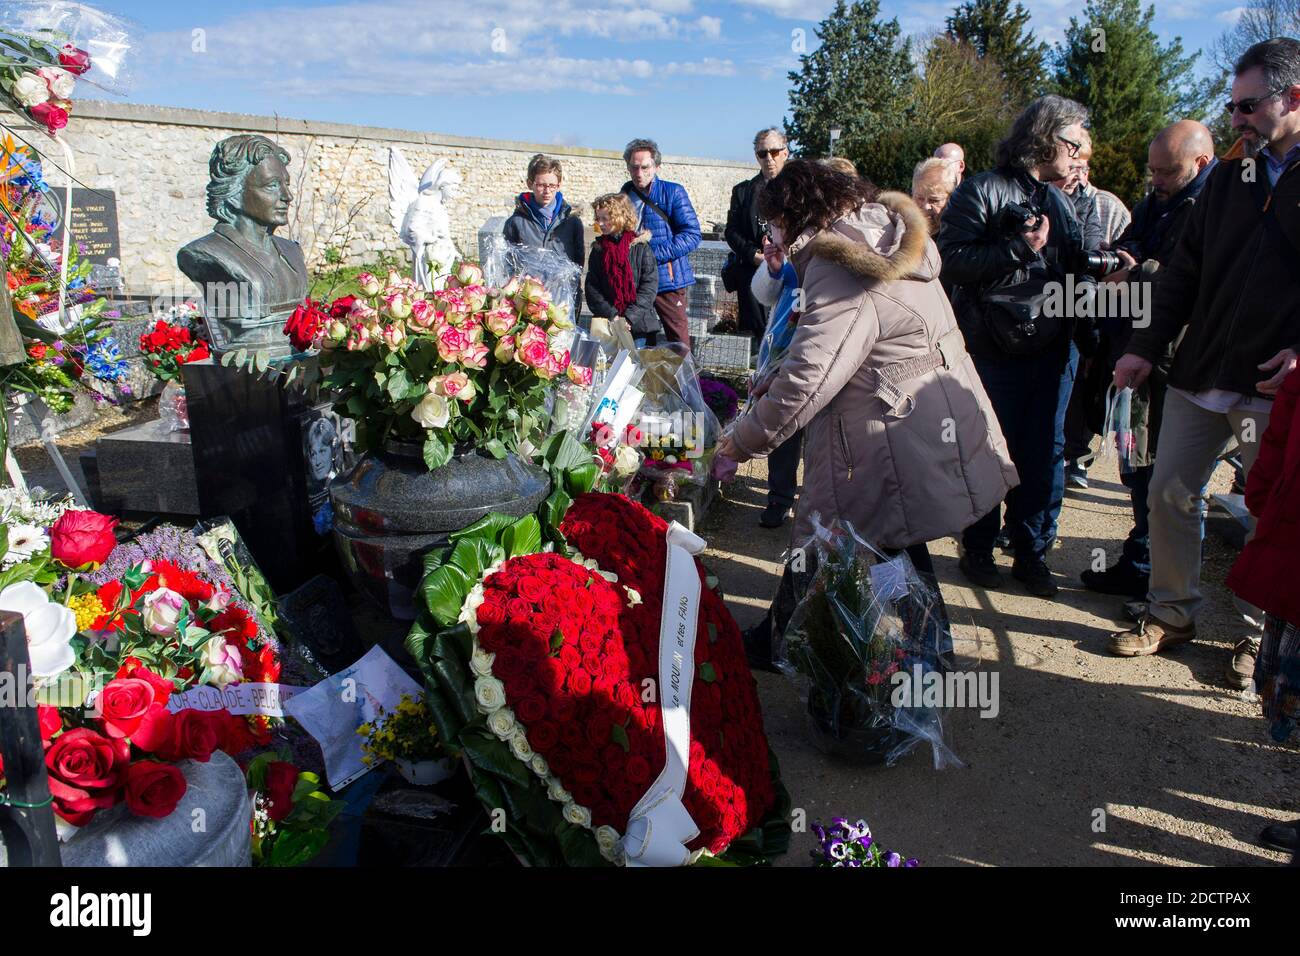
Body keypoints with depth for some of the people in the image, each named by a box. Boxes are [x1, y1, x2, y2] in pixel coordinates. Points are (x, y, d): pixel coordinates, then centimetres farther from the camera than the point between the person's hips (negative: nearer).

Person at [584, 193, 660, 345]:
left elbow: (650, 285, -7)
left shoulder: (640, 247, -1)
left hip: (639, 326, -3)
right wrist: (612, 315, -11)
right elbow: (591, 287, 2)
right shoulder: (598, 249, 9)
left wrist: (629, 317, -14)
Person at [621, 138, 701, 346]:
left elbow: (692, 235, -11)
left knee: (679, 342, -4)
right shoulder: (625, 193, 12)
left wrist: (653, 254, -18)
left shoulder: (673, 192, -3)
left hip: (668, 280, -4)